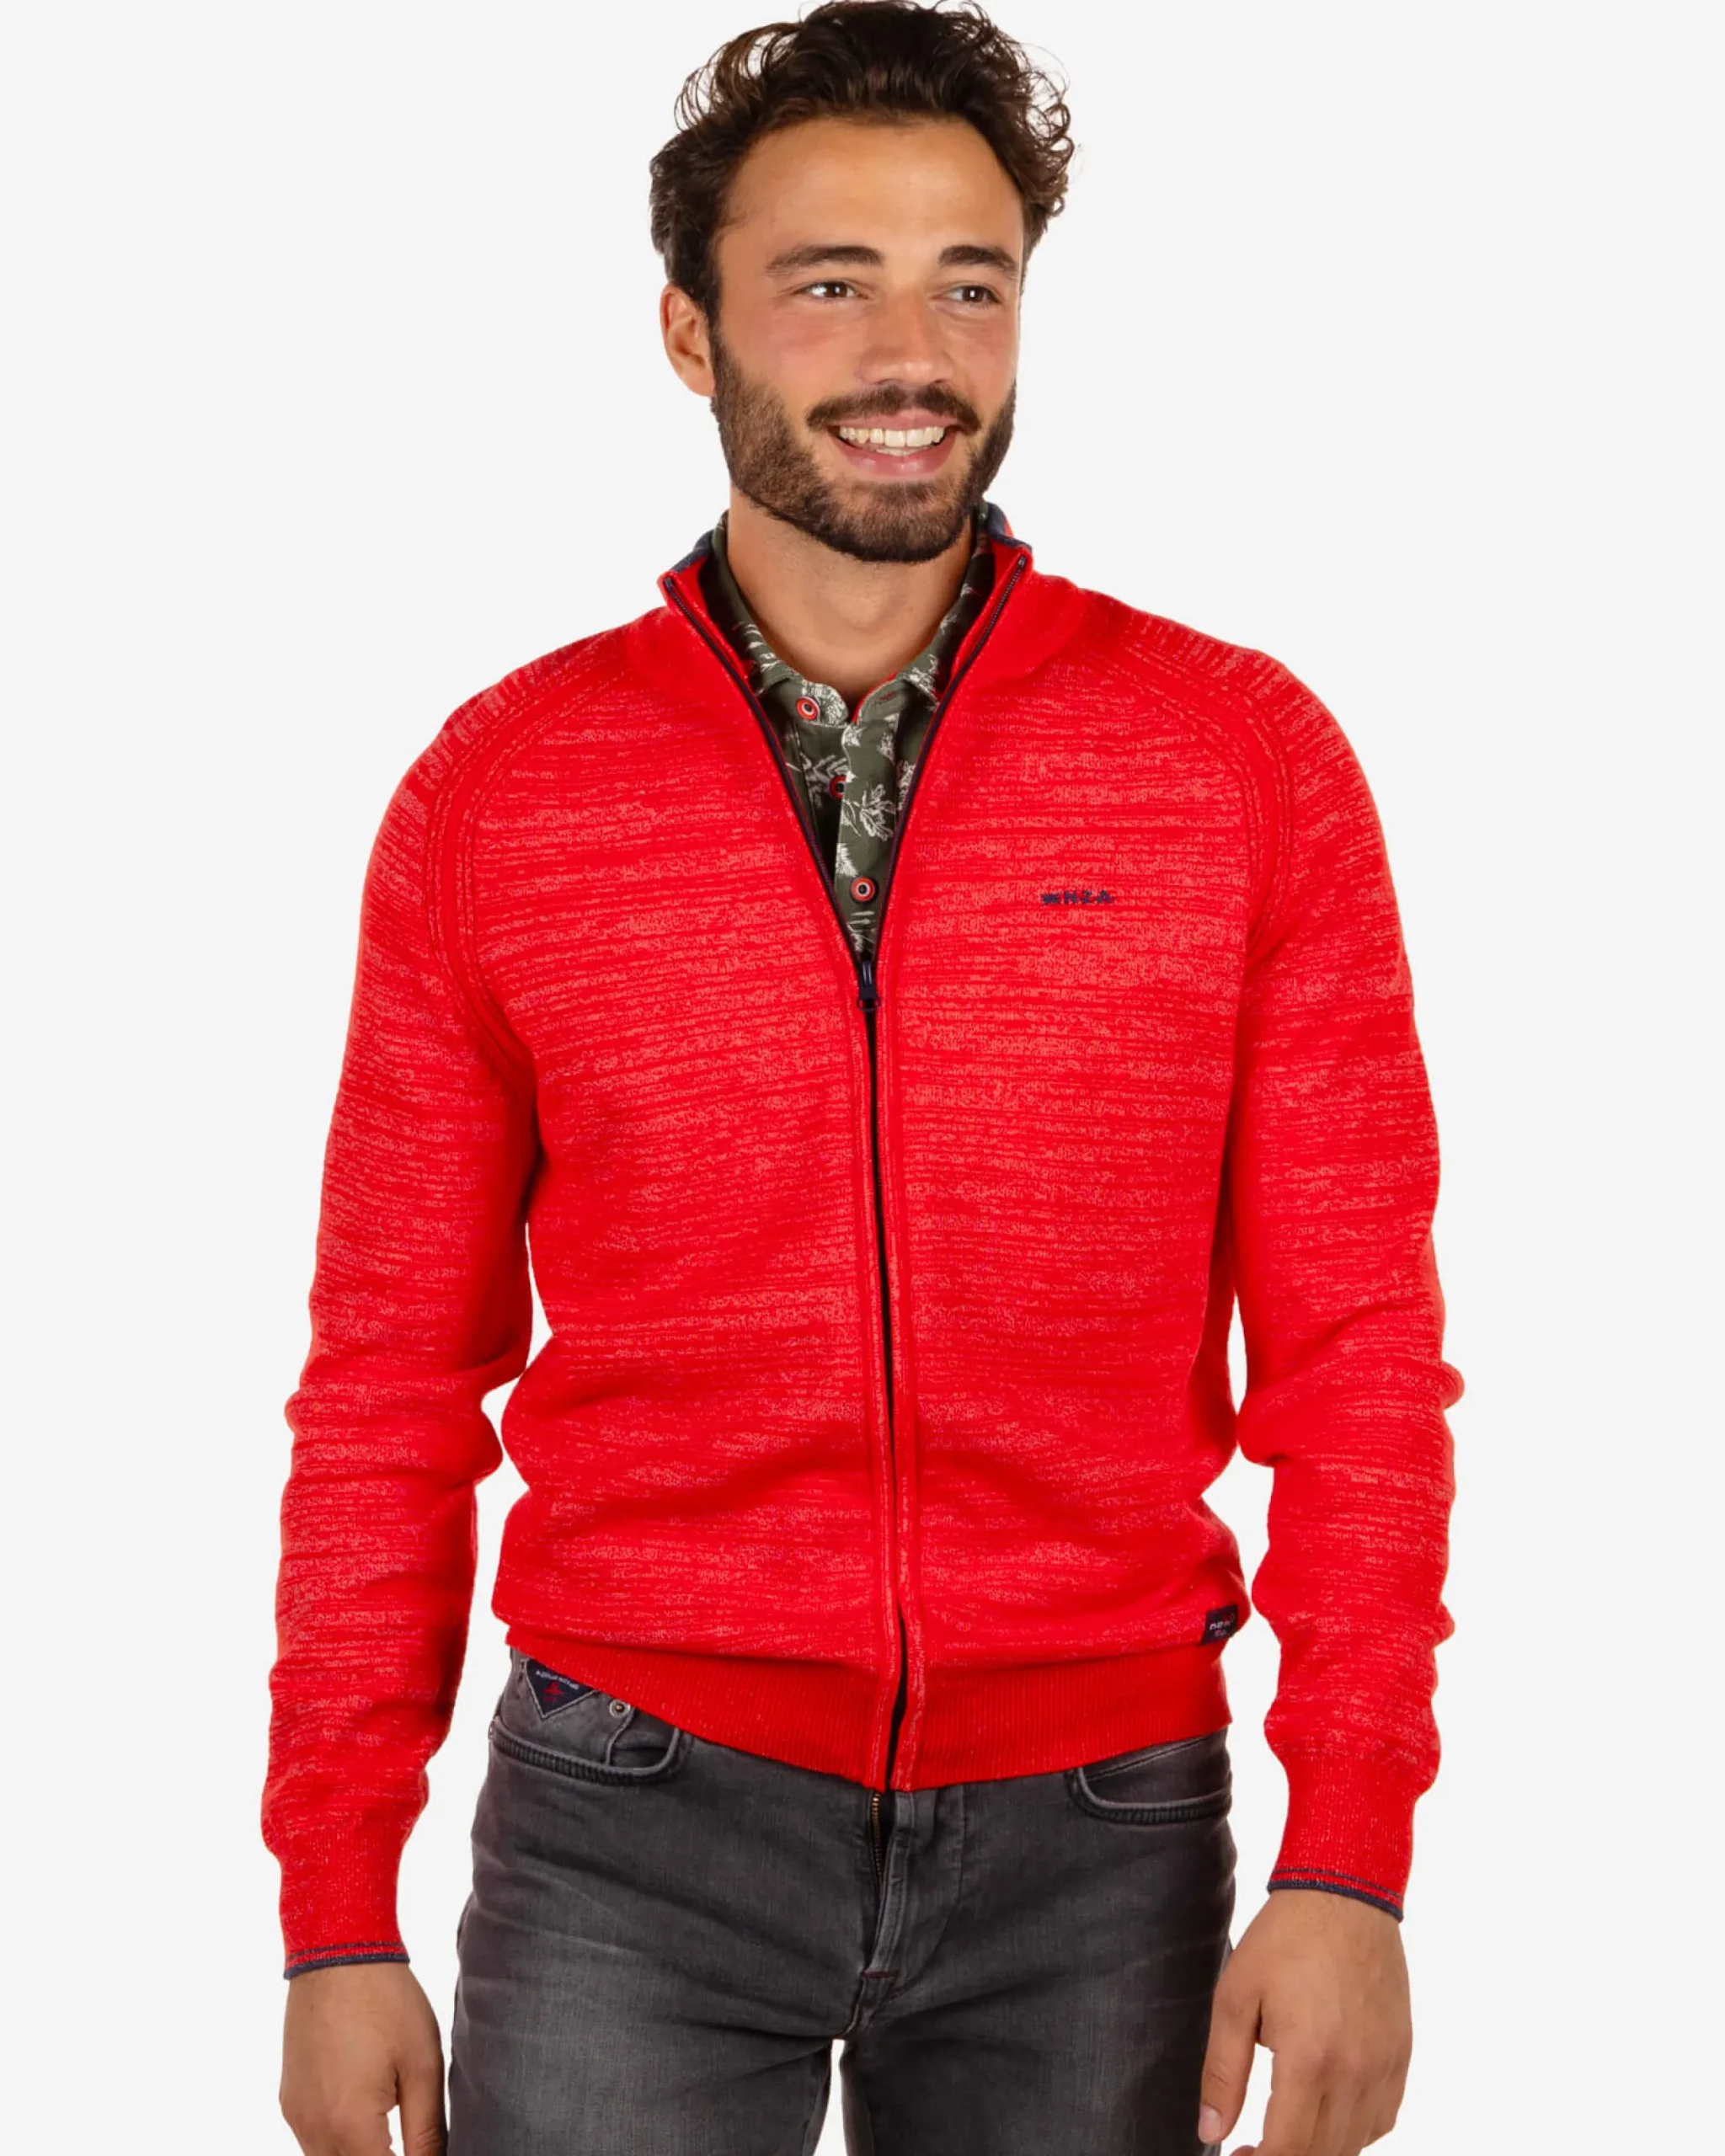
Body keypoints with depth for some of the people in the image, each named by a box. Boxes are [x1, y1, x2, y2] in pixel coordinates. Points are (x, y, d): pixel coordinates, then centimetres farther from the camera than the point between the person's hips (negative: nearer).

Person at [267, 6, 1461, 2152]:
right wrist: (335, 1918, 2)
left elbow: (1354, 1345, -1)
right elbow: (392, 1385, 4)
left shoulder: (1247, 761, -1)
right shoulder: (495, 790, 1)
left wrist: (1351, 1861, -8)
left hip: (1096, 1827, 0)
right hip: (633, 1830, 0)